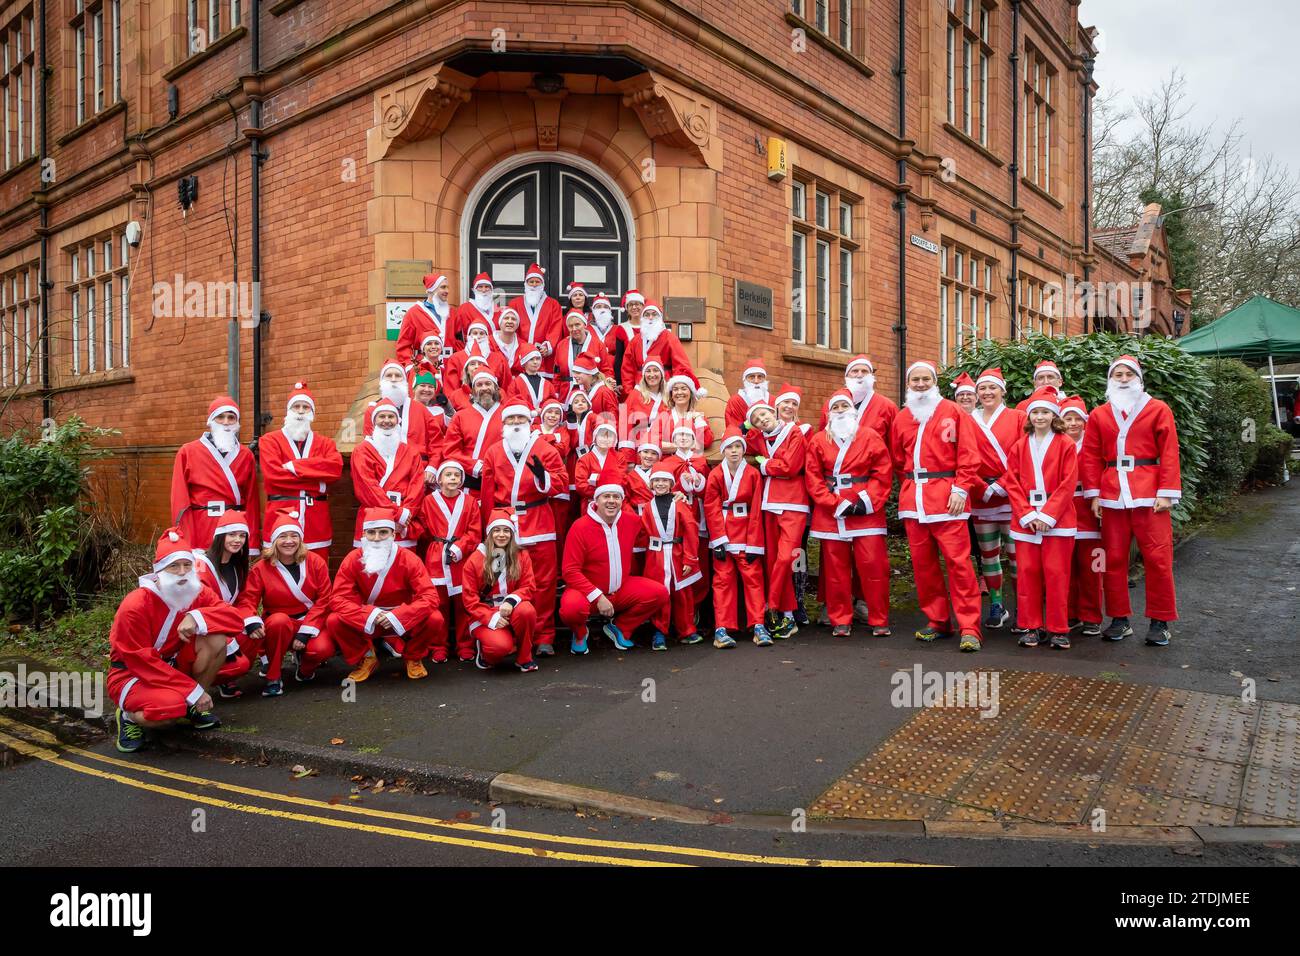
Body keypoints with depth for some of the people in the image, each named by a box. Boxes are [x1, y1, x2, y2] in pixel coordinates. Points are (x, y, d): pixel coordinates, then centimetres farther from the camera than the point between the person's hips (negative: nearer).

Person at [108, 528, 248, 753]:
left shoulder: (197, 593, -8)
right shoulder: (135, 607, -24)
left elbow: (235, 619, -17)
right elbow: (143, 662, -22)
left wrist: (198, 617, -36)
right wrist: (193, 690, -25)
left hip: (173, 665, 5)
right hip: (132, 673, -5)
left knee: (216, 638, -22)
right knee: (172, 707, -36)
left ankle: (196, 707, -1)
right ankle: (130, 715, 2)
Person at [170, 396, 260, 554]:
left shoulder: (246, 456, 9)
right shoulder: (187, 452, 4)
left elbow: (251, 501, 7)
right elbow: (180, 501, -1)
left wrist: (253, 544, 1)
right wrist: (187, 545, -8)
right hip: (200, 531, -2)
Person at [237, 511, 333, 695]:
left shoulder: (316, 562, -4)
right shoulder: (261, 568, -2)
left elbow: (324, 599, -7)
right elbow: (247, 600, -7)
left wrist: (305, 631, -16)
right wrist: (252, 622, -30)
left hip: (311, 623, 0)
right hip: (278, 626, 0)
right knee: (279, 620, -36)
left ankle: (303, 657, 10)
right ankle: (273, 676, -15)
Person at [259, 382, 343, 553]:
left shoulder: (325, 442, 15)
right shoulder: (269, 441, 7)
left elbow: (336, 468, -7)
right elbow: (273, 475, -10)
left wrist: (294, 466, -13)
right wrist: (317, 482, -10)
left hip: (316, 521, 2)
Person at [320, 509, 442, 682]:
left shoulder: (408, 559, -16)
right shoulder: (352, 560, -13)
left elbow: (430, 597, -22)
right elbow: (337, 599, -17)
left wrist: (397, 616, -35)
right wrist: (370, 615, -32)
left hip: (403, 623, -1)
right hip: (366, 624, 1)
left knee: (435, 619, -28)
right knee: (334, 621, -25)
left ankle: (413, 657, 3)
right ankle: (366, 658, 2)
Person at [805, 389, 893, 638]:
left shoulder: (870, 436, 5)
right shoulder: (818, 441, 8)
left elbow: (883, 474, 0)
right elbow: (813, 479, 2)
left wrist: (866, 501, -11)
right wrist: (836, 504, -8)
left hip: (867, 512, -1)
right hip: (830, 513, 1)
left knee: (874, 566, -4)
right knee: (836, 568, 5)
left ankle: (879, 621, 9)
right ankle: (841, 621, 15)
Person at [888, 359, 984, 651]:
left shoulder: (953, 412, 2)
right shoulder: (901, 418, 14)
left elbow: (968, 455, -4)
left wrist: (961, 488, -12)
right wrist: (911, 484, 11)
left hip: (947, 497, -5)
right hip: (912, 499, 5)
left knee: (958, 560, -8)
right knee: (922, 562, 7)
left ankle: (969, 628, -3)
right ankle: (937, 621, 19)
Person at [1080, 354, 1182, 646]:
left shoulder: (1158, 410, 4)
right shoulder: (1098, 415, 11)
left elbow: (1169, 453, -1)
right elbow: (1091, 457, 8)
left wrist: (1167, 492, -8)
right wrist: (1093, 494, 0)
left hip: (1149, 493, -2)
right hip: (1111, 495, 2)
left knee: (1157, 557, -1)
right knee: (1114, 558, 5)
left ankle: (1160, 622, 11)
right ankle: (1119, 619, 16)